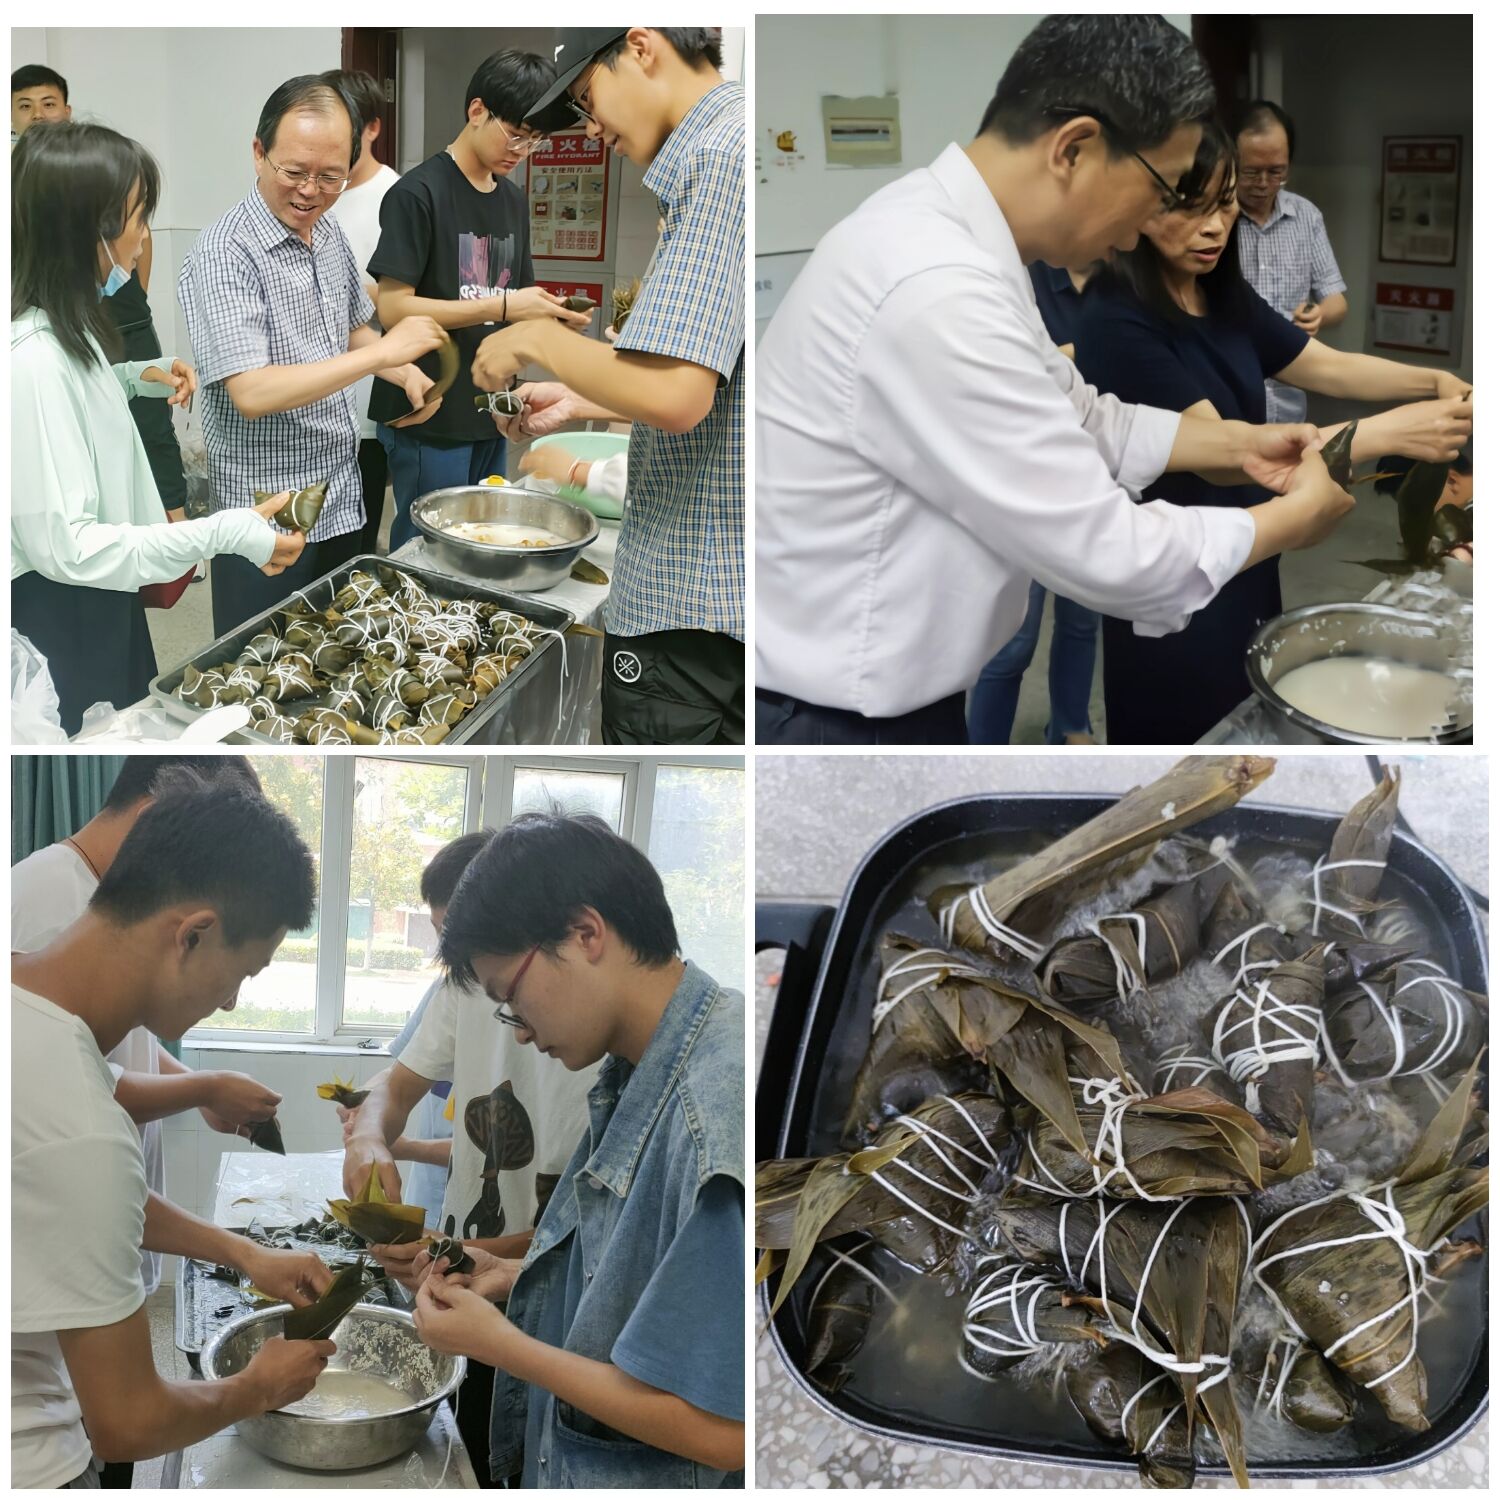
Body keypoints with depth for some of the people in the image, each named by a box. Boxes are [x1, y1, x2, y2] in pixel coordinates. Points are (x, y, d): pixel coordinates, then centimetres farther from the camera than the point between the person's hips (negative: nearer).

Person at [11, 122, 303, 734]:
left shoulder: (64, 327, 1)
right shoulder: (33, 359, -29)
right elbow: (63, 544, -29)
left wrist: (138, 377, 7)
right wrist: (222, 534, -30)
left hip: (98, 598, 10)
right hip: (57, 616, -10)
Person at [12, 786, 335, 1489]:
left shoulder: (22, 982, -6)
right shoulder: (79, 1132, -34)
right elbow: (127, 1424, -23)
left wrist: (245, 1253, 11)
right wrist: (259, 1389, -4)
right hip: (22, 1468, -9)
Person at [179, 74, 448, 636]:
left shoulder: (328, 233, 6)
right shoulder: (224, 253, -19)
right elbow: (251, 392, -28)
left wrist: (408, 374, 2)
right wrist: (383, 353, -27)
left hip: (342, 502, 8)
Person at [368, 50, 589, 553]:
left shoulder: (513, 200, 13)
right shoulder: (419, 194, -11)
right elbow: (393, 307, -17)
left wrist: (550, 316, -4)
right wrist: (503, 307, -21)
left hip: (489, 416, 8)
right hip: (429, 420, -8)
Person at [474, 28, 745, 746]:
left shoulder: (719, 155, -18)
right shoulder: (731, 143, 15)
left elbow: (673, 396, -27)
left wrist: (535, 339, -11)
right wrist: (578, 404, 20)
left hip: (689, 602, -10)